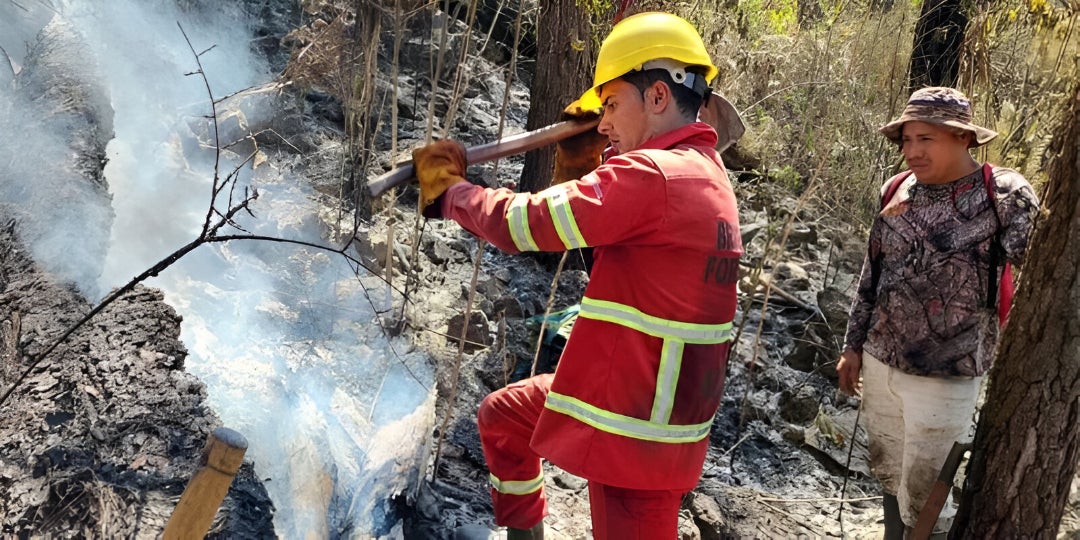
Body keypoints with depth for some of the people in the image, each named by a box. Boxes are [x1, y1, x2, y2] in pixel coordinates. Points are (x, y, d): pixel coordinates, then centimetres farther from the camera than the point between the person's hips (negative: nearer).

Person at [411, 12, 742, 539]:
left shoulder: (653, 177, -24)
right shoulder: (704, 174, 8)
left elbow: (522, 222, -20)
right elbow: (577, 210, 20)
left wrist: (449, 191, -3)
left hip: (636, 427, -10)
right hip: (623, 391, 10)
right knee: (499, 417, 23)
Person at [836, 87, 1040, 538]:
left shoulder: (1004, 195, -12)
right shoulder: (897, 190, 3)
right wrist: (854, 345, 15)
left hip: (944, 378, -5)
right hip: (879, 363, 5)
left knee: (921, 499, 4)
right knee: (889, 478, 19)